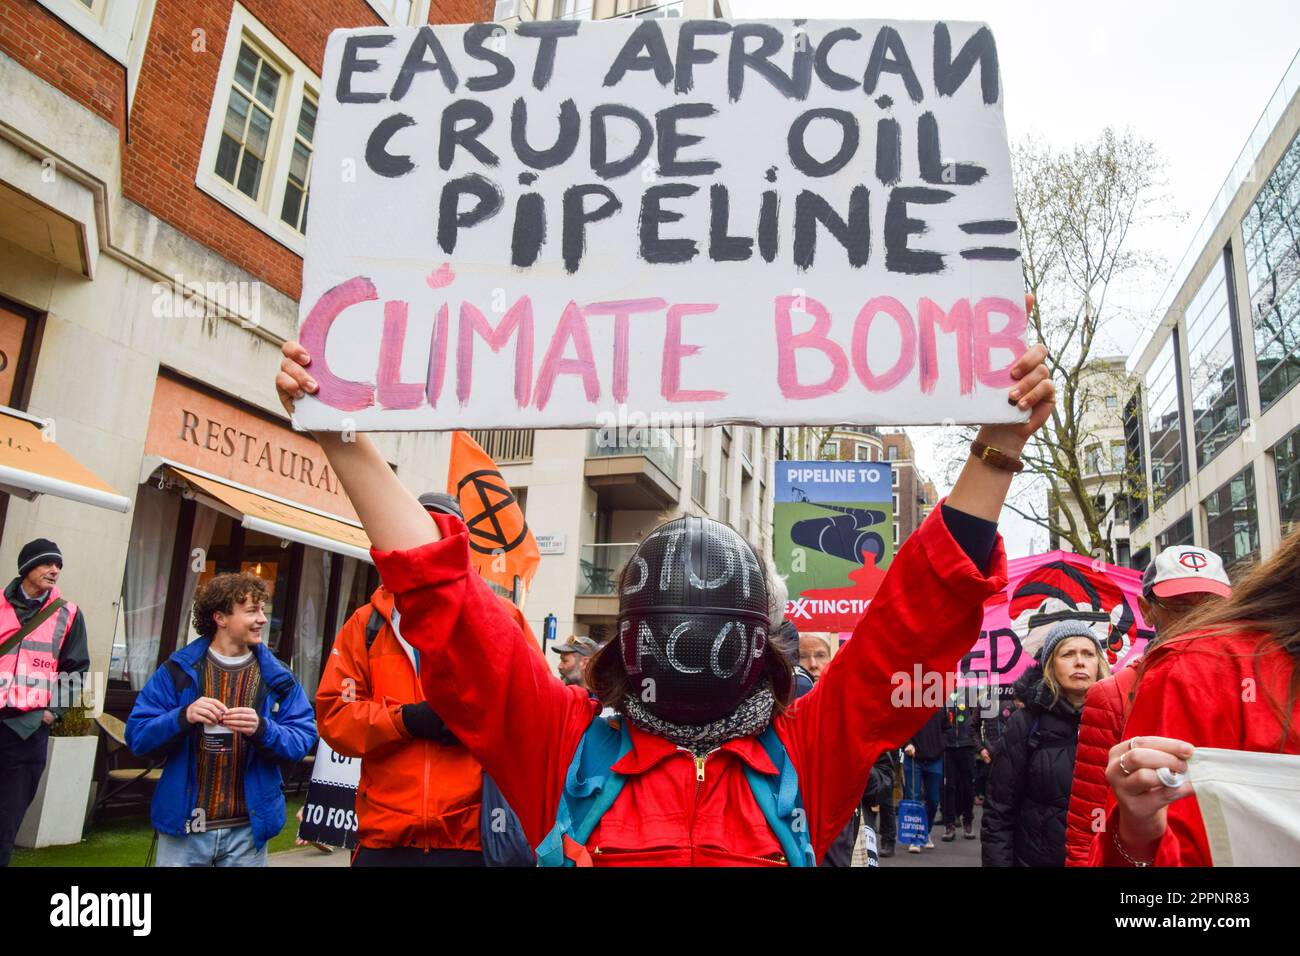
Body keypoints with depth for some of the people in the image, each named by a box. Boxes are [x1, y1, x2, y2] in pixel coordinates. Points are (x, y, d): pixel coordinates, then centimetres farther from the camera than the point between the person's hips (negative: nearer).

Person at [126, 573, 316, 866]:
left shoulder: (278, 679, 2)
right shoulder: (178, 670, -1)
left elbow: (302, 740, -5)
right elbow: (136, 736, -4)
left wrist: (262, 728, -23)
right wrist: (183, 717, -21)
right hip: (183, 830, -1)